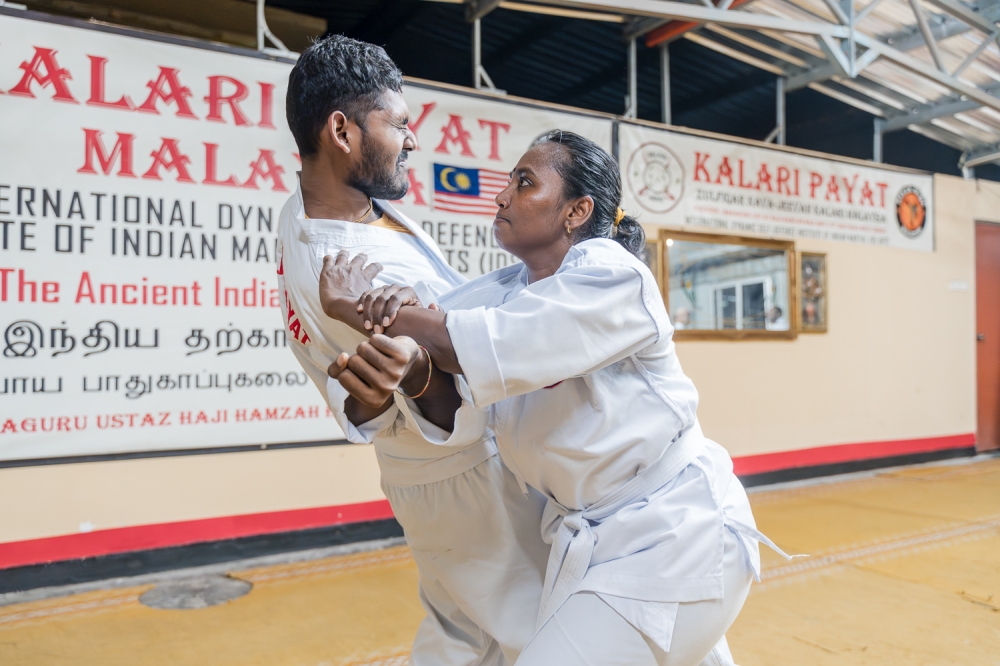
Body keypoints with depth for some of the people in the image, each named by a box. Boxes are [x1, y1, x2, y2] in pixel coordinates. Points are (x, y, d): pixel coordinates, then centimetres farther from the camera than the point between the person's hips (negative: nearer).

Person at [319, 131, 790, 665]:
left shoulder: (613, 278, -18)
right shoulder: (507, 288, 5)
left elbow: (497, 347, -30)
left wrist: (354, 308, -22)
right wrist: (408, 353, -36)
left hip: (672, 539, -7)